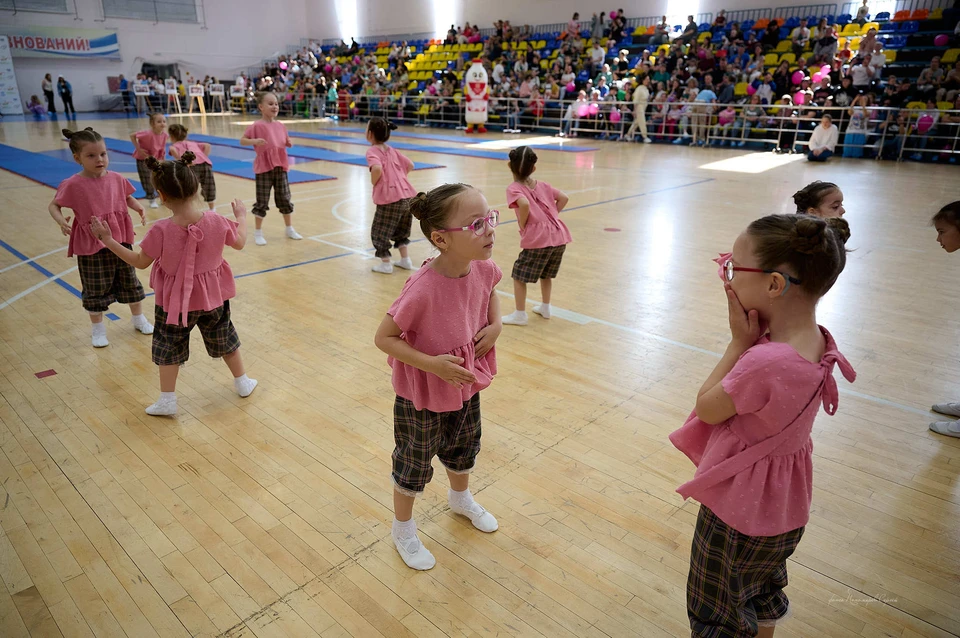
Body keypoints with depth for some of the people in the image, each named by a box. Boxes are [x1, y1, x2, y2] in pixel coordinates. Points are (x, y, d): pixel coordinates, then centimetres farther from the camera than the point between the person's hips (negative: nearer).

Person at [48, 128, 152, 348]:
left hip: (120, 240, 3)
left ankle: (139, 319, 34)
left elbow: (128, 198, 13)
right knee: (95, 289, 8)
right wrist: (61, 221, -24)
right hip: (90, 246, -3)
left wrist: (139, 208, -7)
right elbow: (53, 206, -4)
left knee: (130, 281, 15)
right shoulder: (72, 185, -13)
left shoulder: (116, 178, -3)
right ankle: (98, 329, 26)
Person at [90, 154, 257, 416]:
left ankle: (167, 400, 22)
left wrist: (108, 240, -1)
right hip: (213, 296, 2)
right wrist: (241, 216, 18)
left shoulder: (161, 230, -23)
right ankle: (242, 382, 37)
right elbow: (239, 242, 0)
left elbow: (140, 262, -9)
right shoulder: (216, 221, -19)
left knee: (168, 348, 16)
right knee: (224, 338, 22)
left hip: (175, 301, -2)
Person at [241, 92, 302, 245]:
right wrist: (255, 141, -26)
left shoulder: (280, 126, 7)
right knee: (262, 201, 1)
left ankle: (290, 229, 25)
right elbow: (242, 140, -8)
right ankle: (258, 233, 13)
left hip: (280, 167, 5)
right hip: (264, 168, -5)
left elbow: (286, 142, 20)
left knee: (285, 199, 12)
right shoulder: (257, 126, -9)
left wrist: (289, 144, -3)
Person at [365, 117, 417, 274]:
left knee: (379, 231, 10)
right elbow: (410, 165, 18)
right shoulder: (392, 150, 16)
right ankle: (405, 260, 27)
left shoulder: (372, 152, -6)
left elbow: (377, 169, -25)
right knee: (400, 229, 25)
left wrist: (374, 182, -8)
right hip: (407, 195, 7)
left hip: (390, 198, -7)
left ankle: (386, 264, 14)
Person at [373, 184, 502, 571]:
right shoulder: (423, 289, -36)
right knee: (414, 464, 16)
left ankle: (461, 498, 60)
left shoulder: (483, 269, -16)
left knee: (463, 449, 29)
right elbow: (384, 338, -25)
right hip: (422, 397, -6)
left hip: (467, 385, 6)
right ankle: (403, 529, 43)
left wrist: (495, 324, -7)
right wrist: (432, 363, -31)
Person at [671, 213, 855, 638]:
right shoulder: (818, 340, -10)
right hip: (783, 507, 8)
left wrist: (739, 341, -20)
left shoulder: (764, 362, -37)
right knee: (763, 595, 33)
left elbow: (706, 408, -20)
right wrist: (751, 339, -14)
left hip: (739, 507, -8)